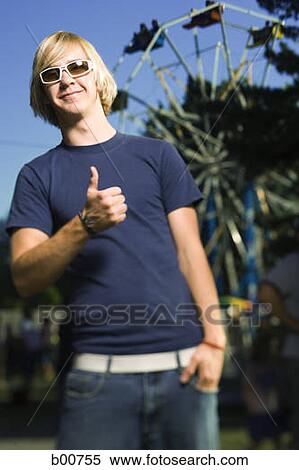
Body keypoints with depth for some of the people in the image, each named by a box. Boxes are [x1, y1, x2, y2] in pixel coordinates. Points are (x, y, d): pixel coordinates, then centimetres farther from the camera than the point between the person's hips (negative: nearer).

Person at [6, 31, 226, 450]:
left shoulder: (157, 155, 12)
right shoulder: (38, 175, 10)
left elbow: (190, 251, 7)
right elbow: (25, 278, -1)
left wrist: (215, 338, -5)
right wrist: (84, 225, -17)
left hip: (181, 363, 1)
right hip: (98, 368, -1)